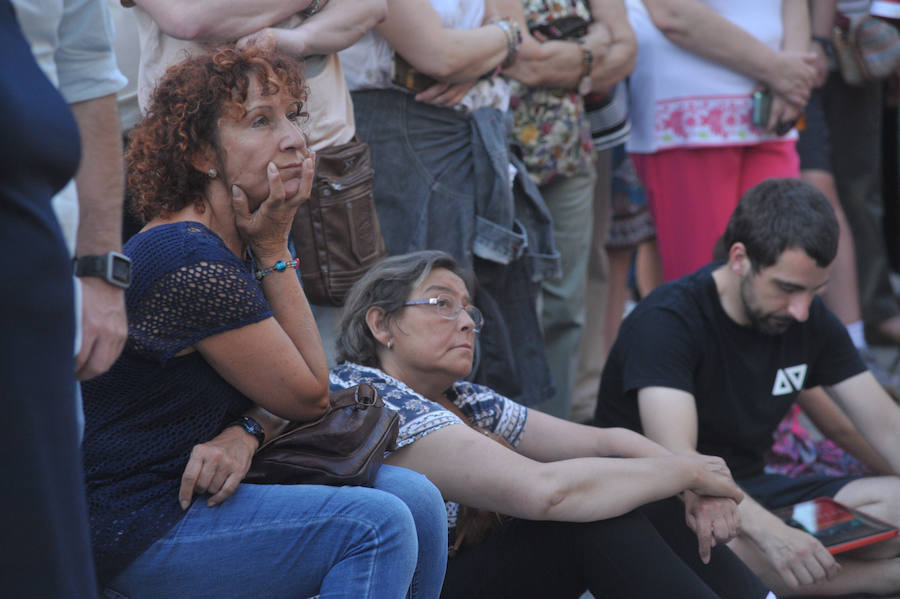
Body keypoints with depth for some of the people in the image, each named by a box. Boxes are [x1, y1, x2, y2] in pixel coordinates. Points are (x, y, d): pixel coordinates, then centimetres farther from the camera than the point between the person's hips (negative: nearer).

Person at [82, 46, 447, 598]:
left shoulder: (236, 246, 9)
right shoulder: (193, 264, -23)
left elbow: (279, 391, 9)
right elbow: (310, 395, -13)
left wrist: (246, 433, -14)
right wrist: (275, 249, -14)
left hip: (193, 489, 9)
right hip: (139, 527, -9)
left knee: (413, 497, -2)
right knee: (376, 525, -22)